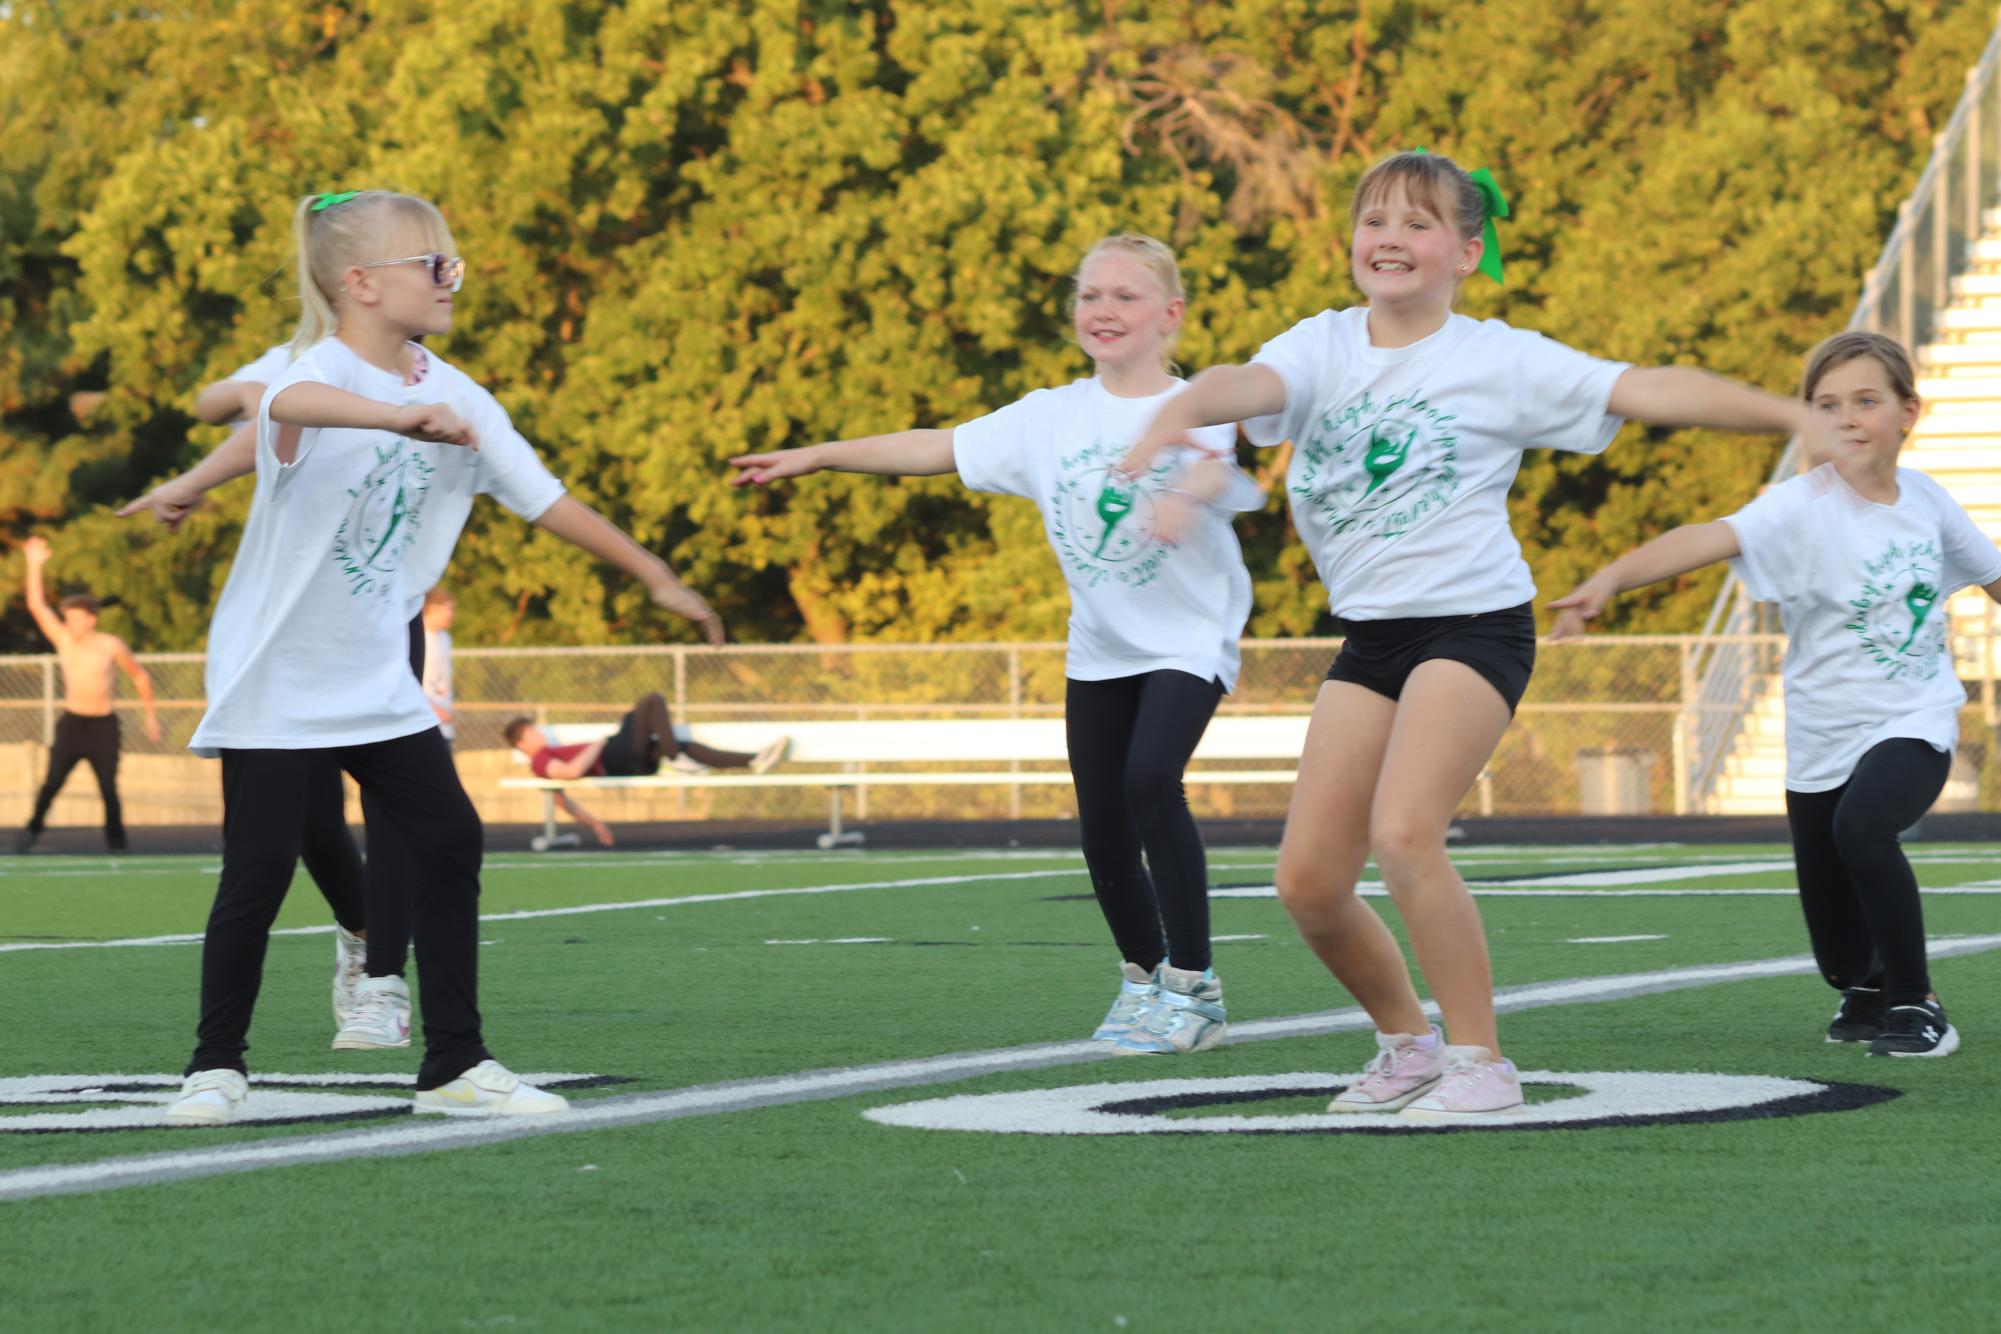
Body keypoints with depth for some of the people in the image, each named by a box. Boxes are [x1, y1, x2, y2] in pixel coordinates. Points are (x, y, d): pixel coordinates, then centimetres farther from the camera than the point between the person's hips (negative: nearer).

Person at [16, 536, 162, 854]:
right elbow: (37, 605, -4)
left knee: (108, 788, -2)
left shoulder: (112, 646, -5)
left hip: (104, 725, -1)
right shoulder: (64, 640, 0)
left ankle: (117, 843, 10)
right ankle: (33, 829, 0)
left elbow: (140, 676, 7)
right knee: (52, 781, -13)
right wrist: (35, 565, -9)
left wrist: (151, 716, 7)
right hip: (71, 723, 1)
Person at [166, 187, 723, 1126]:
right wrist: (407, 416, -63)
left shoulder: (454, 397, 2)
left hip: (378, 682, 7)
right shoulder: (326, 369, -19)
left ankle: (455, 1065, 10)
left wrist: (654, 576, 12)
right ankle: (216, 1066, 11)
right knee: (259, 872, -4)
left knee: (449, 846, 2)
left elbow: (542, 497, 11)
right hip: (275, 681, -7)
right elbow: (290, 403, -45)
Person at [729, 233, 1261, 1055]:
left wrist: (1186, 493, -55)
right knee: (1102, 830, 5)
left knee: (1150, 777, -26)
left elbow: (1214, 465, -31)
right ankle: (1143, 977, 31)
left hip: (1186, 639, -5)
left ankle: (1193, 988, -17)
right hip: (1099, 647, 5)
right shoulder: (1051, 418, 5)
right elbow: (934, 449, 9)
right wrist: (811, 457, 7)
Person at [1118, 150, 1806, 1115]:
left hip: (1476, 625, -5)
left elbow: (1648, 391, -7)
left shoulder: (1501, 360, -3)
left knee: (1403, 834, -25)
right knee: (1309, 882, 1)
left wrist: (1805, 416, -13)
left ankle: (1480, 1061, -11)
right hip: (1369, 633, 5)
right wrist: (1179, 412, -40)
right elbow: (1252, 384, -17)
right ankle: (1407, 1042, 27)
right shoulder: (1323, 347, 4)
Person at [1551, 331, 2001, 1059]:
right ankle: (1866, 992, 46)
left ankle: (1915, 1002, -14)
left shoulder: (1925, 498, -3)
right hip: (1823, 735, 0)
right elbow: (1712, 538, -35)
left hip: (1913, 723, 0)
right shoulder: (1802, 506, -16)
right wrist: (1613, 576, -51)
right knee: (1839, 956, 8)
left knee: (1862, 827, -32)